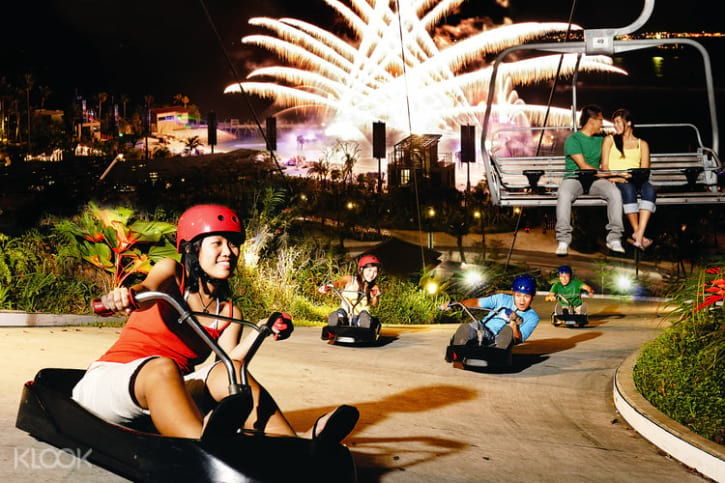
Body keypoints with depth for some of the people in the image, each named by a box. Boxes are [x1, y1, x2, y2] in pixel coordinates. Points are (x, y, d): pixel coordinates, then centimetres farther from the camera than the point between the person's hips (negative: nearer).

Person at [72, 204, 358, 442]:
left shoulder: (230, 313, 8)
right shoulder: (172, 272, -1)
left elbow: (228, 371, -8)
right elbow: (147, 289, -27)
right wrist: (125, 296, -51)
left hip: (169, 395, 4)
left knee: (227, 372, -25)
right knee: (161, 367, -37)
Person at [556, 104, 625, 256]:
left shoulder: (600, 140, 19)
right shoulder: (573, 139, -3)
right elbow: (583, 166, -11)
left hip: (595, 180, 5)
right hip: (574, 177, -5)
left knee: (615, 193, -26)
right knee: (564, 194, -38)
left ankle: (614, 238, -23)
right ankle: (563, 240, -35)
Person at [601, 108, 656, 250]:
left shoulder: (642, 144, 23)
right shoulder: (610, 140, 21)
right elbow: (604, 165, 9)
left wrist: (633, 175, -12)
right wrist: (612, 178, -12)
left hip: (636, 179, 2)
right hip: (616, 180, -1)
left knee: (649, 189, -35)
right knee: (628, 189, -39)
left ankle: (639, 235, -48)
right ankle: (638, 233, -39)